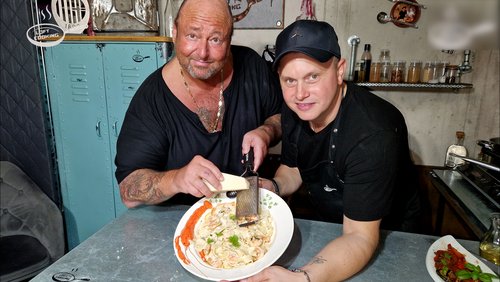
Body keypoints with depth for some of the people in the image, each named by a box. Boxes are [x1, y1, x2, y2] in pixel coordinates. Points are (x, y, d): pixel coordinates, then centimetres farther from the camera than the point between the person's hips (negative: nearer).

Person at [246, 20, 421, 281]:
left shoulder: (373, 134, -33)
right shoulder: (293, 110, -13)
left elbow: (360, 237, -33)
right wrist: (273, 187, -19)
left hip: (384, 233, -4)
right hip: (325, 221, 5)